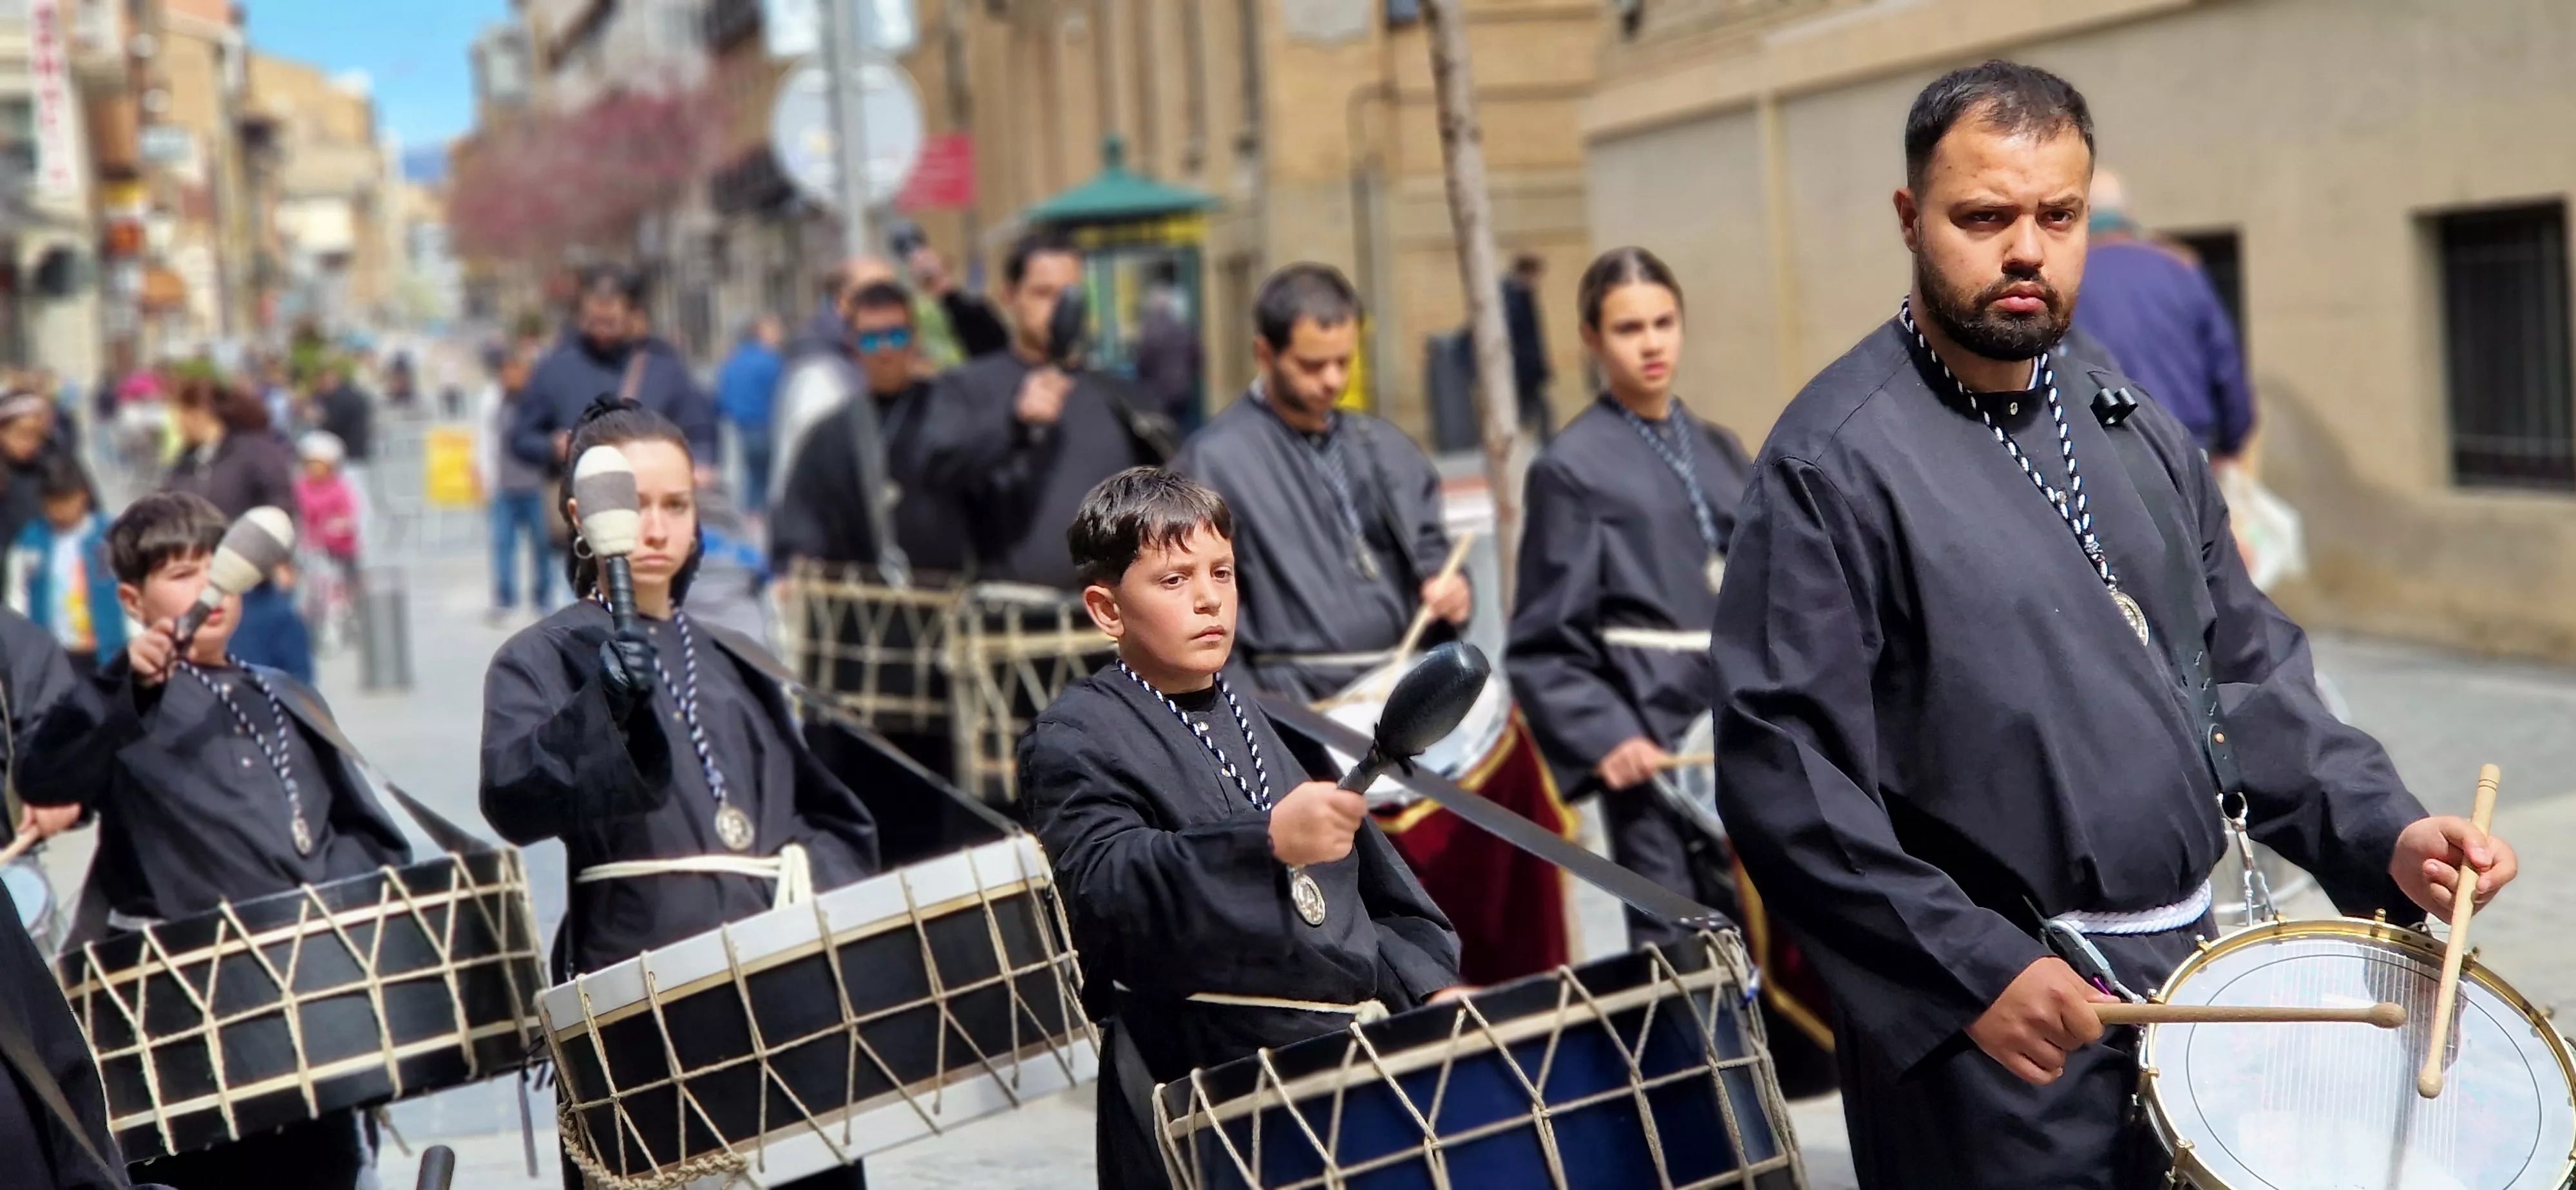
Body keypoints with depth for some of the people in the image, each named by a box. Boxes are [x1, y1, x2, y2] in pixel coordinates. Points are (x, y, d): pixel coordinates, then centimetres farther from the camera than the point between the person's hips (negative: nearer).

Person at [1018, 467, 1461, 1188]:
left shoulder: (1271, 723, 15)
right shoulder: (1075, 742, -7)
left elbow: (1374, 888, 22)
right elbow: (1106, 889, -25)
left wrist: (1431, 986, 7)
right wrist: (1267, 842, -38)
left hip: (1363, 1050, 6)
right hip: (1215, 1095, -6)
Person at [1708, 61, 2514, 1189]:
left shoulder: (2136, 433, 9)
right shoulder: (1833, 461, -14)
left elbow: (2249, 671, 13)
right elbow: (1784, 775, -18)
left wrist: (2383, 832, -2)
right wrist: (1971, 971, -23)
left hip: (2192, 963, 7)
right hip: (1998, 1013, -7)